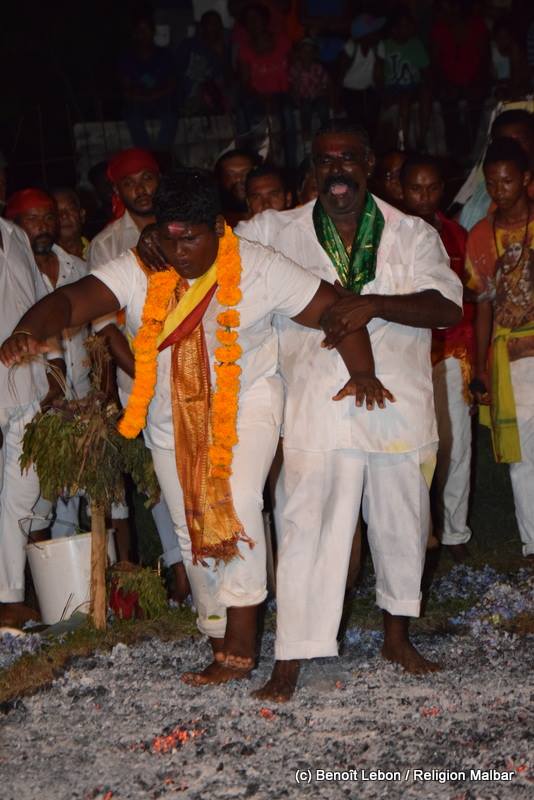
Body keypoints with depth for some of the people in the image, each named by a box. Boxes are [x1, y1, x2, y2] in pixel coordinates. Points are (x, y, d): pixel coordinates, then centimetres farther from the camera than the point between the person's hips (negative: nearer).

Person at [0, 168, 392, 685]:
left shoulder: (258, 268, -12)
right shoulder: (136, 272, -9)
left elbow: (332, 307, -12)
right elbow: (73, 300, -22)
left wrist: (362, 371, -25)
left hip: (247, 403, -3)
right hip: (173, 419, 4)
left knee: (236, 505, -25)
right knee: (193, 533, 8)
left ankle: (240, 643, -20)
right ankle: (223, 647, 23)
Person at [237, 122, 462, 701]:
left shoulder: (412, 235, 5)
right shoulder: (276, 232, 7)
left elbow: (447, 307, -8)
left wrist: (375, 304, -21)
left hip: (398, 408, 2)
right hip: (315, 411, -1)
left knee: (402, 526, 14)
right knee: (305, 529, -6)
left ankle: (396, 636, 35)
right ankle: (290, 661, 0)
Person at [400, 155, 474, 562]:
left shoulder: (456, 235, 9)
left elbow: (465, 301, 13)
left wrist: (468, 359, 13)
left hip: (450, 355, 3)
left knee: (456, 445, 4)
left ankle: (455, 531, 16)